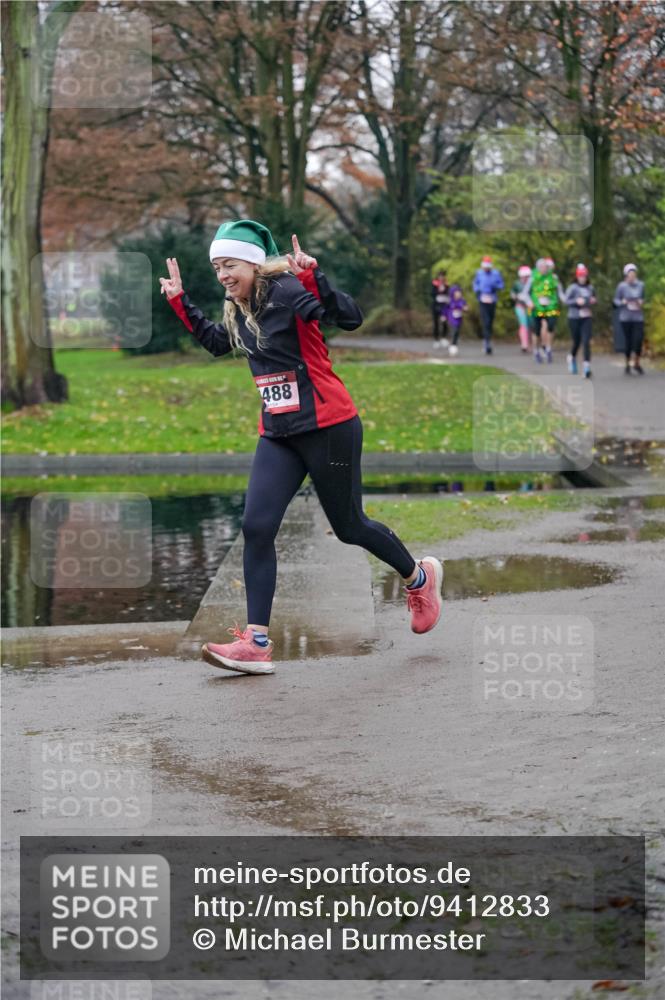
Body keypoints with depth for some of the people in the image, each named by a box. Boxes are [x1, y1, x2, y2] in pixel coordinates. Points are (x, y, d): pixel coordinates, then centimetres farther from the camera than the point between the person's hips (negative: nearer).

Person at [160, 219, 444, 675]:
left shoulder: (287, 291, -16)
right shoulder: (239, 311, 8)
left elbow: (350, 318, -29)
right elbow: (216, 342, 30)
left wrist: (312, 276, -41)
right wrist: (180, 300, 22)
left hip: (328, 428, -7)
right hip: (278, 435, 7)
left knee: (349, 527, 7)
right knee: (256, 528, -9)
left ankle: (420, 577, 37)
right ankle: (256, 643, -10)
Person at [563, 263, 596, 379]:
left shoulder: (590, 288, 6)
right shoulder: (572, 288, -6)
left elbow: (593, 299, 21)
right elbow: (566, 300, -9)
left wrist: (593, 301, -1)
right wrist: (576, 301, -22)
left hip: (586, 318, 2)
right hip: (574, 317, -2)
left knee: (586, 341, -10)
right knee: (576, 341, 9)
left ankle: (587, 366, -14)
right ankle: (572, 358, 41)